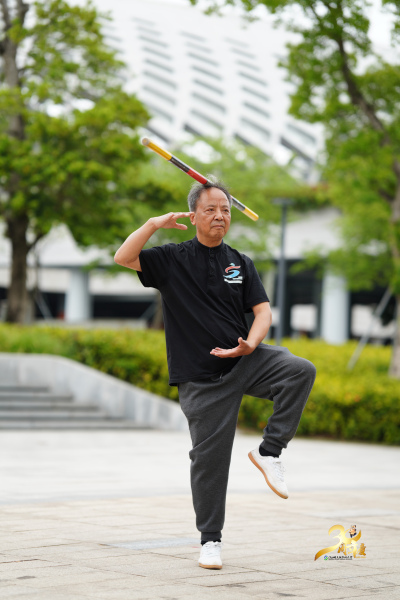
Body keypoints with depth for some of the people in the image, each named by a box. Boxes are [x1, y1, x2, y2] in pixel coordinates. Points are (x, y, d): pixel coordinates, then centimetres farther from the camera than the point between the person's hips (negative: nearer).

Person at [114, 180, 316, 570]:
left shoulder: (240, 264, 11)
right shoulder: (173, 259, 2)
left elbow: (263, 310, 4)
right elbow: (123, 257, -11)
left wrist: (250, 345, -14)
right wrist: (156, 223, -17)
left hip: (246, 361, 3)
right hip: (202, 376, -3)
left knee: (301, 370, -24)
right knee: (209, 459, -1)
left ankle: (269, 451, -12)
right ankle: (210, 541, 15)